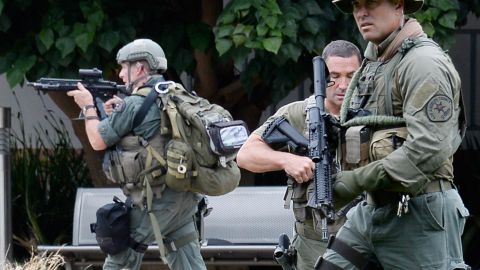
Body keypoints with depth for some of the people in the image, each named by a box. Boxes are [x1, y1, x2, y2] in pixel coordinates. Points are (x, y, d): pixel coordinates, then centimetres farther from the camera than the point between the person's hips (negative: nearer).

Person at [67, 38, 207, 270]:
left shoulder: (135, 104, -12)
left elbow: (98, 141, -3)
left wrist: (88, 106, 12)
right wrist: (116, 114, 16)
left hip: (156, 201, -8)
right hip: (185, 198, 8)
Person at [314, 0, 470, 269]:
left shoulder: (423, 63, -12)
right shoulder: (374, 63, 18)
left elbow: (429, 149, -22)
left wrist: (359, 180, -19)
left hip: (418, 214, -9)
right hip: (370, 211, 9)